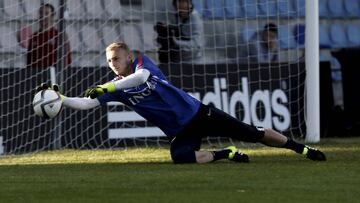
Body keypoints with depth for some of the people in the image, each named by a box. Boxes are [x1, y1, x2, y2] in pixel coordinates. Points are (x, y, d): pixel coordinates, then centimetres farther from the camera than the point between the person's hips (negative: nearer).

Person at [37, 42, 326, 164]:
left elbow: (141, 76, -32)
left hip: (198, 114, -2)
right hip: (179, 133, 2)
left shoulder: (142, 63, -8)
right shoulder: (115, 88, 2)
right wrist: (60, 98, -21)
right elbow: (87, 103, -6)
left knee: (252, 133, -3)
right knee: (180, 156, -32)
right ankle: (225, 154, -9)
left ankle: (302, 149, 11)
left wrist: (107, 89, -37)